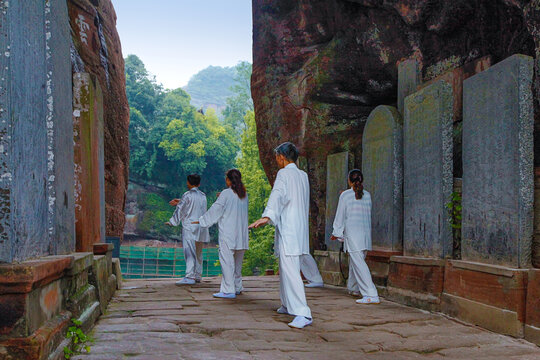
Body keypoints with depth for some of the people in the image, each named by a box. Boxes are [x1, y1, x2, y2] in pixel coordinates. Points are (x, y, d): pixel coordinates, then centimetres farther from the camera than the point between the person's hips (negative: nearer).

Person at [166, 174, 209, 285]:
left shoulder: (187, 195, -7)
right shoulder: (203, 196, 13)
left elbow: (180, 210, -3)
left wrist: (172, 222, 8)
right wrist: (179, 203, 32)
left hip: (189, 227, -7)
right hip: (201, 228, 7)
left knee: (189, 253, -12)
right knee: (198, 253, 15)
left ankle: (190, 277, -19)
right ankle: (197, 276, 20)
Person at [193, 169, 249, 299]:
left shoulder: (226, 193, -9)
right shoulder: (244, 194, 8)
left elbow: (216, 209, -5)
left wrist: (201, 221, 5)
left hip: (228, 233, -7)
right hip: (241, 234, 7)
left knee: (227, 260, -7)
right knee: (237, 262, 16)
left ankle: (228, 290, -10)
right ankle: (237, 287, 24)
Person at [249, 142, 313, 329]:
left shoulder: (284, 174, -8)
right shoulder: (303, 175, 16)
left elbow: (278, 195, -26)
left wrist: (267, 216, -39)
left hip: (288, 229, -9)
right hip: (301, 227, 9)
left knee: (290, 271, -14)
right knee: (286, 268, 22)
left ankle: (303, 313, -22)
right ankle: (288, 305, 34)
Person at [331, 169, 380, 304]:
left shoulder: (345, 195, -5)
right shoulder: (367, 195, 8)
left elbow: (340, 215, -1)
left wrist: (336, 233, 9)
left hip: (352, 233, -6)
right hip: (366, 232, 6)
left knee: (359, 264, -9)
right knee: (354, 261, 22)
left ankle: (371, 295, -18)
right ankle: (354, 288, 38)